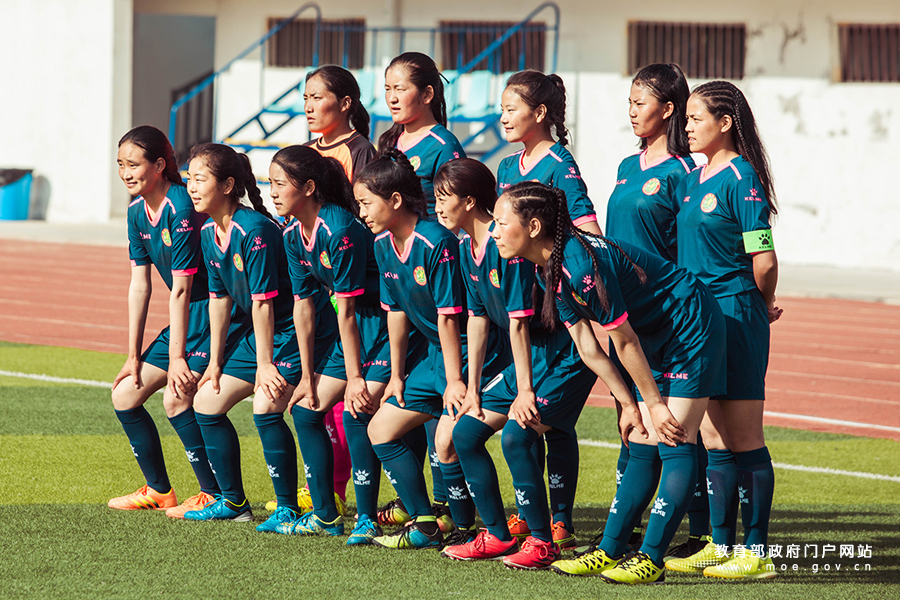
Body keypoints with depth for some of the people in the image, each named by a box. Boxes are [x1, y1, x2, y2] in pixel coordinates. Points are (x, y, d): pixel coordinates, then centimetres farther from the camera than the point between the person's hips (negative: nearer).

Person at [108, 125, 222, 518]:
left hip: (216, 314, -9)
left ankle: (215, 495, -10)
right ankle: (158, 491, 20)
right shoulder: (138, 212, 5)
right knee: (125, 395, 6)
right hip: (188, 317, 9)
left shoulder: (181, 209, -22)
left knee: (177, 397, -22)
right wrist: (134, 355, 6)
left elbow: (181, 288, -22)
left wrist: (177, 357, -21)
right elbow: (139, 285, 7)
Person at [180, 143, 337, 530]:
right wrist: (215, 360, 11)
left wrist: (264, 365, -22)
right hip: (262, 331, 10)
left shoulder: (254, 230, -25)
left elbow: (263, 300, -24)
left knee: (266, 407, -25)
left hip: (299, 328, -10)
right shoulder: (209, 233, 2)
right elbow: (219, 297, 10)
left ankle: (288, 509, -16)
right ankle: (233, 502, 21)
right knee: (207, 402, 9)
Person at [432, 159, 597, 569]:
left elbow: (518, 320, -21)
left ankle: (542, 540, -11)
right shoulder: (467, 248, 6)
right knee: (465, 432, 5)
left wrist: (525, 392, -20)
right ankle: (497, 536, 13)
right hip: (529, 356, 10)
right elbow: (478, 319, 11)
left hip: (566, 354, -10)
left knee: (517, 436, -23)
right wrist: (472, 390, 10)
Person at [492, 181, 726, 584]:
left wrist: (654, 403, -13)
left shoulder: (583, 264, -29)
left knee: (674, 443, -11)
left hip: (691, 330, -9)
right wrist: (629, 405, 4)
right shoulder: (551, 269, 0)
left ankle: (651, 560, -13)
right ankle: (610, 552, 10)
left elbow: (624, 341, -21)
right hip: (655, 336, 9)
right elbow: (587, 347, 4)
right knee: (641, 448, 9)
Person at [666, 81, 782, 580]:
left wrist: (761, 308, 2)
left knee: (744, 438, -5)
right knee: (713, 438, 11)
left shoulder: (741, 180, -13)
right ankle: (720, 545, 17)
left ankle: (757, 552, -2)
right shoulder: (692, 180, 12)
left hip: (736, 318, -8)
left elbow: (764, 261, -13)